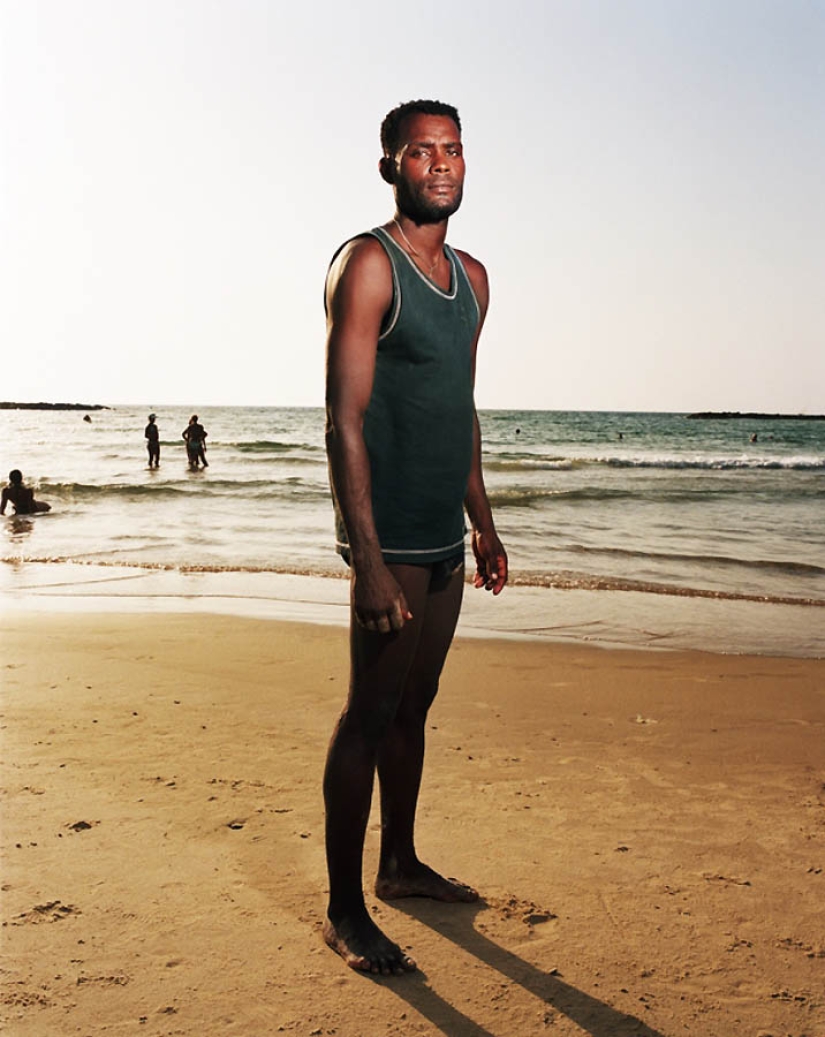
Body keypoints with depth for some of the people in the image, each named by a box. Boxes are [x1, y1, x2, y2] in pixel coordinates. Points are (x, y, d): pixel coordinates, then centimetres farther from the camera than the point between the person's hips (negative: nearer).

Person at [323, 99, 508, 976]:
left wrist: (484, 525, 21)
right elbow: (344, 421, -17)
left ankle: (401, 865, 32)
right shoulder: (368, 264, -10)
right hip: (390, 537, -8)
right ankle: (344, 911, 9)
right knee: (370, 714, -2)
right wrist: (368, 561, -23)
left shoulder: (470, 276, 15)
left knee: (414, 706, 17)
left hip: (445, 537, 8)